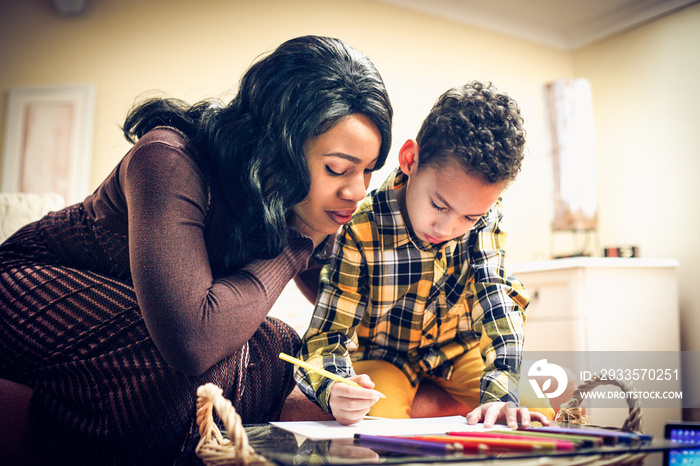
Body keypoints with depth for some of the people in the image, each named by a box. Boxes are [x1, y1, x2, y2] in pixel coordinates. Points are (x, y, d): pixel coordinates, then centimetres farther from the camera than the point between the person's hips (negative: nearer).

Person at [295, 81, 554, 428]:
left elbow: (497, 300, -21)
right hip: (380, 358, -4)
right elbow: (328, 335, -25)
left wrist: (500, 394, -36)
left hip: (457, 352, 4)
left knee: (541, 416, -14)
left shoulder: (484, 215, -16)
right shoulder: (360, 232, -29)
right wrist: (335, 393, -48)